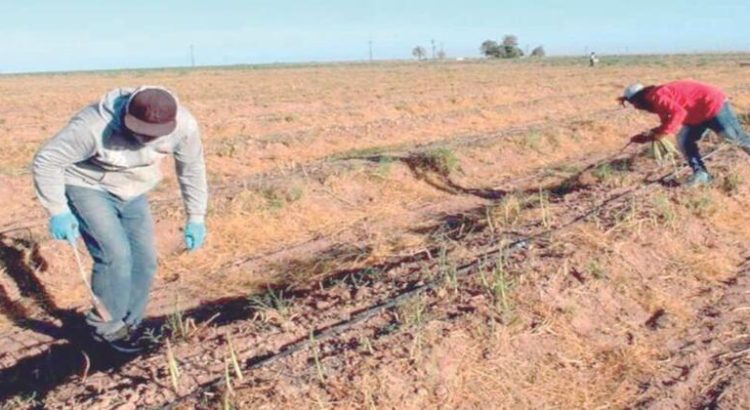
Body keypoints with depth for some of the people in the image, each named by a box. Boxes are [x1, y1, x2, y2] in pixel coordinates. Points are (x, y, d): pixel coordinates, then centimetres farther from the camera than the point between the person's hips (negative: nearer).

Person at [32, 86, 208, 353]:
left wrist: (195, 217, -3)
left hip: (133, 193, 5)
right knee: (115, 255, -19)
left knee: (144, 260, -1)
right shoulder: (94, 126, -36)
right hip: (88, 188, -5)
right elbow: (46, 161, -22)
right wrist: (58, 211, -21)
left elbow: (192, 167, -4)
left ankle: (127, 325, 20)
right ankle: (106, 327, 3)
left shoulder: (184, 125, -24)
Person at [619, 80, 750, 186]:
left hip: (713, 103, -10)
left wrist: (661, 133, -27)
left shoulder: (656, 96, -20)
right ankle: (701, 173, 3)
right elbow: (667, 123, 17)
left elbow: (679, 113, -33)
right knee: (684, 141, 5)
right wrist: (649, 135, 9)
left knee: (736, 137, -1)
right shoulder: (656, 101, 12)